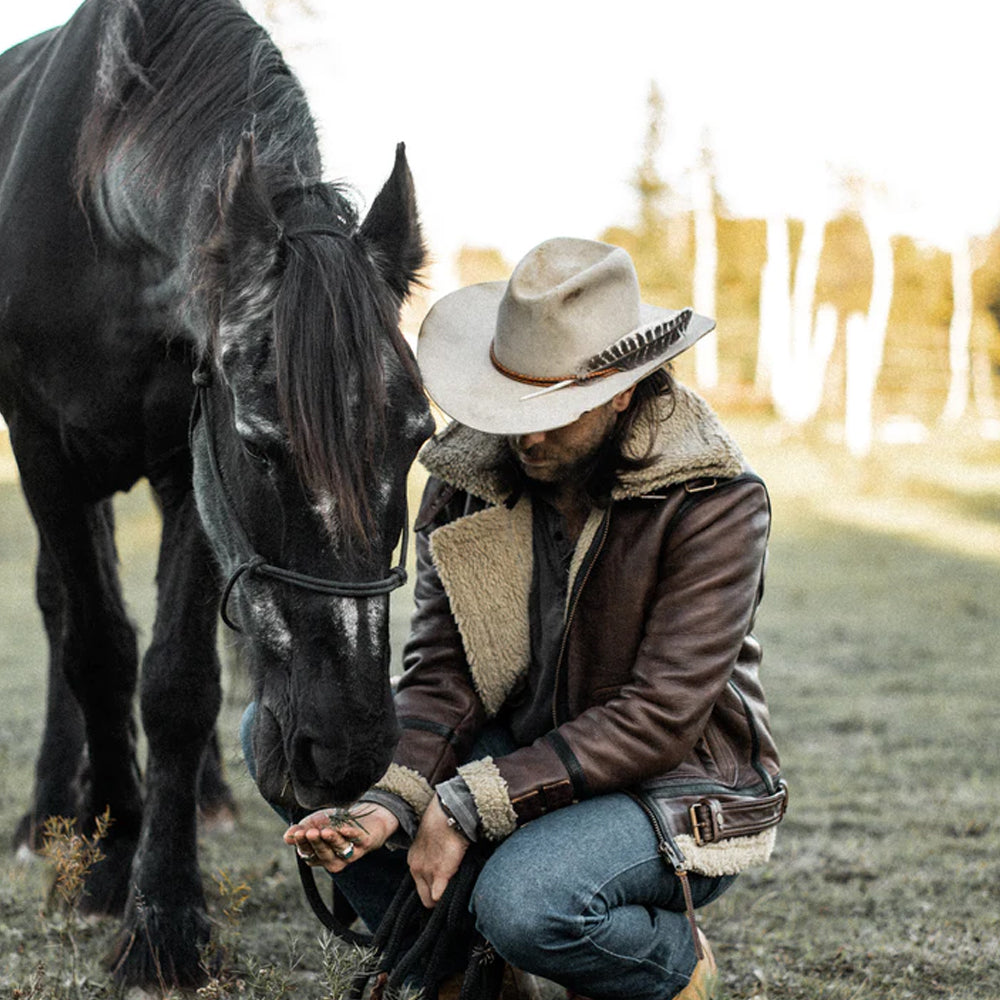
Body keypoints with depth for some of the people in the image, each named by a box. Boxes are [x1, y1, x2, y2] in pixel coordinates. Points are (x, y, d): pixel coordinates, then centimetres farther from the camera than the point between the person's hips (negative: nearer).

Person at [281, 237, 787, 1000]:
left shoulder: (717, 504, -19)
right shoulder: (467, 477, -4)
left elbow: (659, 718, -23)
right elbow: (443, 673, -6)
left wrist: (469, 805, -27)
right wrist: (393, 803, -26)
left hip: (674, 791, -6)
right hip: (515, 757, 6)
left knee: (522, 900, -37)